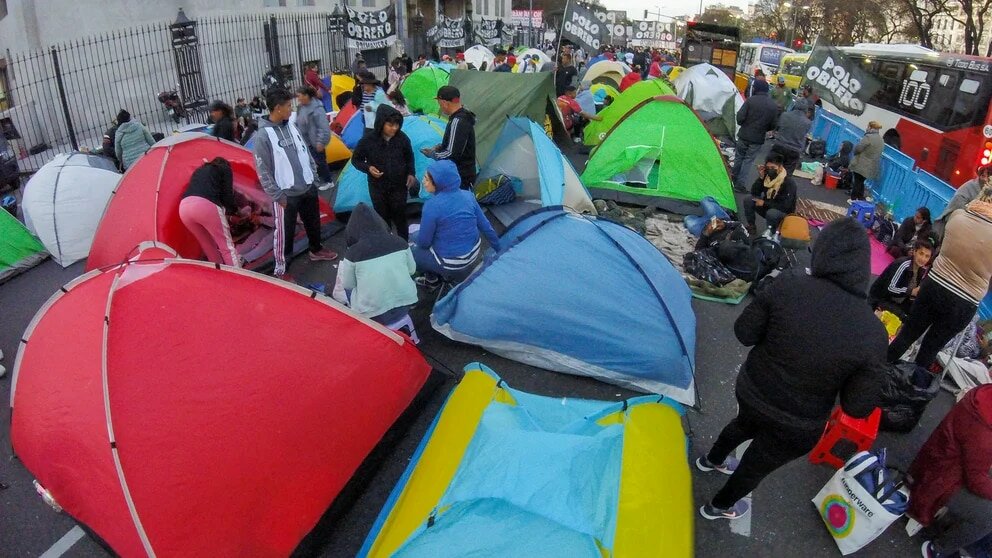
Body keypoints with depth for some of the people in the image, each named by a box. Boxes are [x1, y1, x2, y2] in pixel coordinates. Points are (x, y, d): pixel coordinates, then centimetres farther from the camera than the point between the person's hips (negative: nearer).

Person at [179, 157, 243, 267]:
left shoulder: (199, 171, 37)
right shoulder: (225, 169, 22)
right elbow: (227, 195, 11)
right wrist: (233, 210, 30)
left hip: (184, 207, 6)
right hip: (205, 205, -6)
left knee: (209, 247, 19)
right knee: (227, 246, 0)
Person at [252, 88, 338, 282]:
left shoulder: (291, 126, 2)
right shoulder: (263, 135, -17)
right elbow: (263, 171, -15)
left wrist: (313, 176, 12)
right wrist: (277, 195, -14)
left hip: (308, 188, 7)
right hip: (286, 194, -7)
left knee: (313, 222, 23)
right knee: (284, 232, 2)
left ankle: (316, 251, 47)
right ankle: (280, 269, 17)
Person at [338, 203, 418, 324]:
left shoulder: (352, 252, -14)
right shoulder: (400, 242, -6)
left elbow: (347, 285, 0)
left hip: (373, 315, -2)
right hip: (405, 305, 2)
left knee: (349, 289, 26)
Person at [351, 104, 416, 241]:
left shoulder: (402, 138, -11)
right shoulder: (369, 140, -17)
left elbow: (409, 158, 7)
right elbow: (356, 159, -3)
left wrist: (411, 173, -7)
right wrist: (368, 168, -20)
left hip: (399, 185, 1)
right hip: (378, 187, -1)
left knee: (400, 217, 9)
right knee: (382, 218, 12)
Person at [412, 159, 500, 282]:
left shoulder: (432, 205, -23)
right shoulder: (468, 195, -5)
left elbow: (423, 242, -13)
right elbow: (485, 226, 2)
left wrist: (415, 247, 11)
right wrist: (499, 250, 15)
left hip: (452, 267, -6)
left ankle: (432, 277, 20)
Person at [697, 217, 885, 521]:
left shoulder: (788, 285, -24)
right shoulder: (872, 332, -24)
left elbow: (744, 333, -12)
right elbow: (858, 407, -15)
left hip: (751, 391, 2)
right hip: (798, 427, -2)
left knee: (746, 424, 37)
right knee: (758, 463, 27)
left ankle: (712, 460, 66)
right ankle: (718, 507, 53)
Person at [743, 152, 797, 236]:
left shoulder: (788, 183, -25)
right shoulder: (767, 176, -8)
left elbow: (786, 206, -28)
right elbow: (754, 193, -8)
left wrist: (764, 203, -23)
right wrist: (761, 177, -21)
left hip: (783, 212, -6)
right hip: (767, 206, 6)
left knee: (771, 213, -38)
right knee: (748, 200, -14)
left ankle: (772, 233, -10)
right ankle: (751, 226, 2)